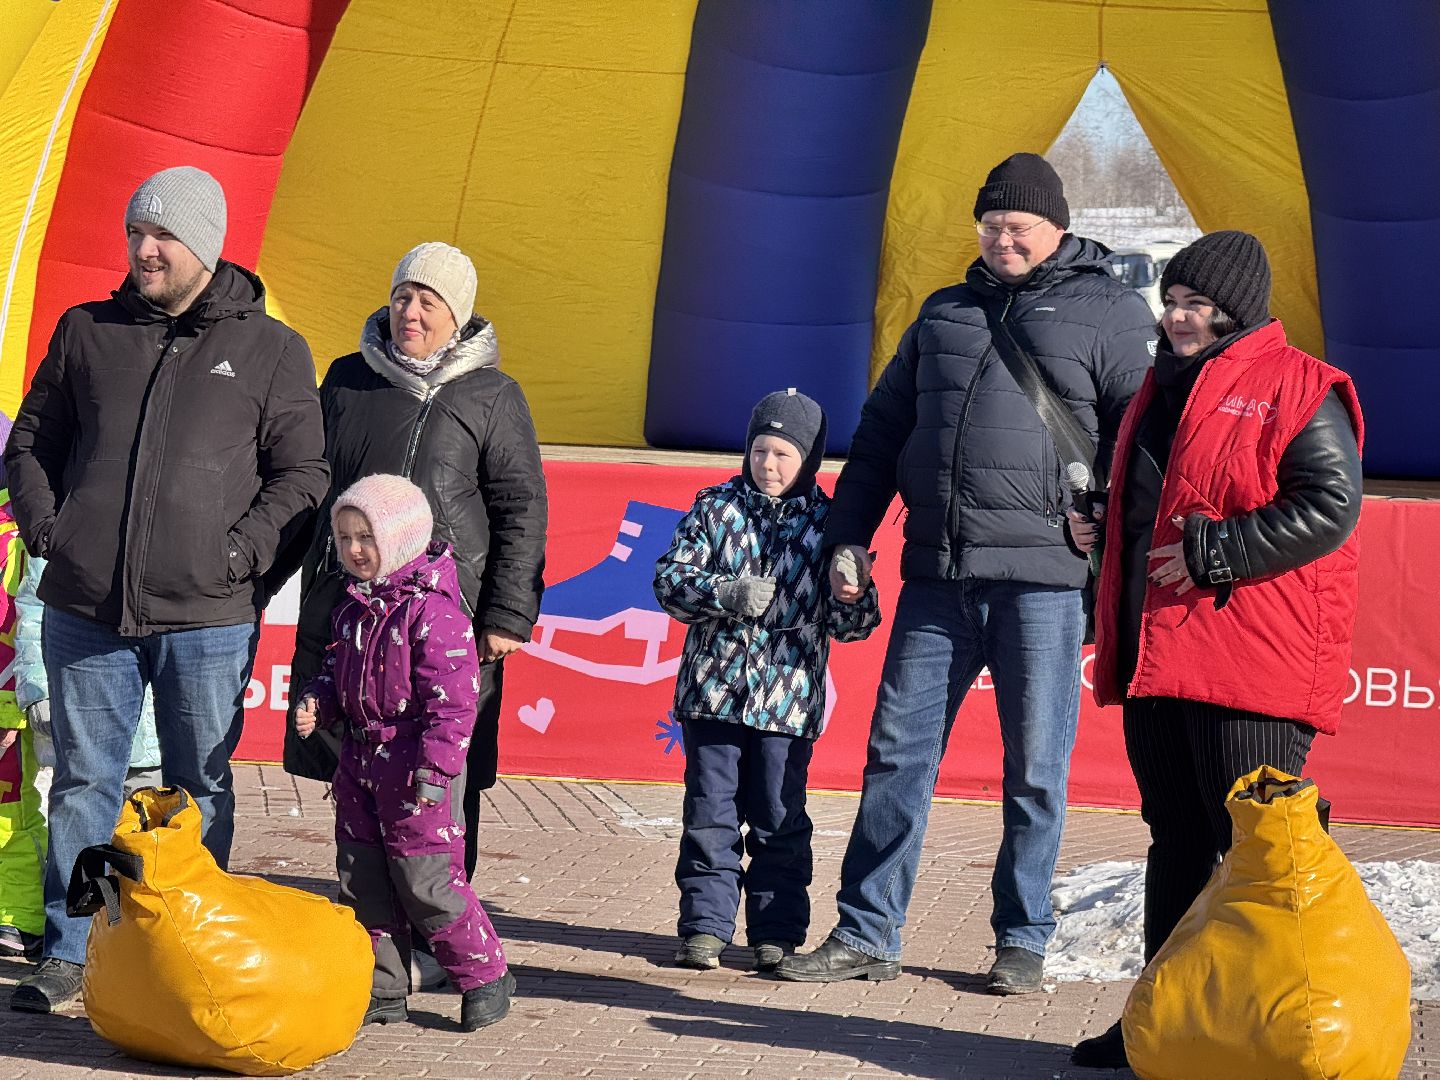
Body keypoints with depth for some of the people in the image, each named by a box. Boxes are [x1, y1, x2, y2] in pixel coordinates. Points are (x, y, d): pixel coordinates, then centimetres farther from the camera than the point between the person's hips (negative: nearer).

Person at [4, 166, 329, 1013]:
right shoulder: (88, 333, 12)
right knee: (84, 782, 7)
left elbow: (303, 472, 4)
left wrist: (243, 548, -9)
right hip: (86, 609, 2)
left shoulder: (271, 349, 4)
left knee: (200, 790, 6)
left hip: (208, 618, -2)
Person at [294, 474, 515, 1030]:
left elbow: (454, 699, -18)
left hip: (412, 765, -8)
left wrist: (435, 769, -22)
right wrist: (315, 703, 2)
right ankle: (382, 989, 21)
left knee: (424, 880, -6)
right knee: (361, 878, 11)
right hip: (359, 759, 8)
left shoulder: (432, 609, -15)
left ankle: (485, 975, 9)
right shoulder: (354, 608, 11)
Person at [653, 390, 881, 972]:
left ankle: (777, 931, 14)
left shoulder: (826, 521, 3)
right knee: (709, 813, 5)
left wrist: (854, 595, -20)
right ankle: (705, 925, 13)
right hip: (714, 689, 1)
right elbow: (671, 578, -2)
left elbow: (847, 625, 2)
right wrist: (726, 593, -18)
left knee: (780, 820, 5)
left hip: (788, 698, -1)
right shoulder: (716, 507, 4)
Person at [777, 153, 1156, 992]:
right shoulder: (946, 313, 19)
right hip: (936, 576, 4)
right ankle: (866, 935, 10)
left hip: (1043, 578, -4)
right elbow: (883, 430, 22)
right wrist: (847, 536, 13)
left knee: (1035, 772, 3)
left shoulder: (1109, 314, 4)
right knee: (897, 753, 4)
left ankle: (1023, 941, 15)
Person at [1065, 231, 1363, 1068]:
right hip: (1158, 654, 8)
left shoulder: (1297, 389, -6)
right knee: (1177, 841, 14)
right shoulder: (1165, 388, 20)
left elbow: (1331, 506, -16)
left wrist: (1214, 551, -18)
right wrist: (1100, 533, 12)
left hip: (1250, 663, -8)